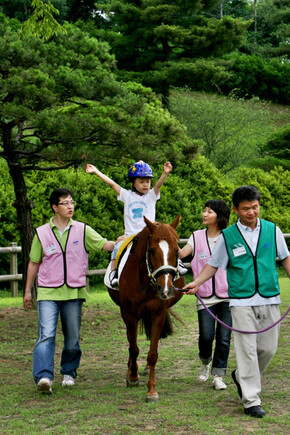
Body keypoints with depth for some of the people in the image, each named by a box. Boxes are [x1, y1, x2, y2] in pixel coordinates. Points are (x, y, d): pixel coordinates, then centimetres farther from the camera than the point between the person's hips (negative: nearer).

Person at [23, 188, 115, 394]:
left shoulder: (82, 230, 4)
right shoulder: (42, 233, 4)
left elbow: (105, 245, -4)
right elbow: (34, 263, 11)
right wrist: (27, 290, 12)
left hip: (74, 292, 1)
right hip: (48, 293, -1)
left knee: (73, 338, 8)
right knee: (46, 335, -14)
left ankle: (69, 373, 26)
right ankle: (44, 376, -20)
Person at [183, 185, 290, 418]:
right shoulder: (227, 236, -1)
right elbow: (213, 265, 8)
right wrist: (196, 283, -4)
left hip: (270, 300, 3)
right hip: (242, 301, -2)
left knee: (268, 348, 7)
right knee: (247, 349, -4)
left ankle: (241, 376, 33)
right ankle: (251, 400, 3)